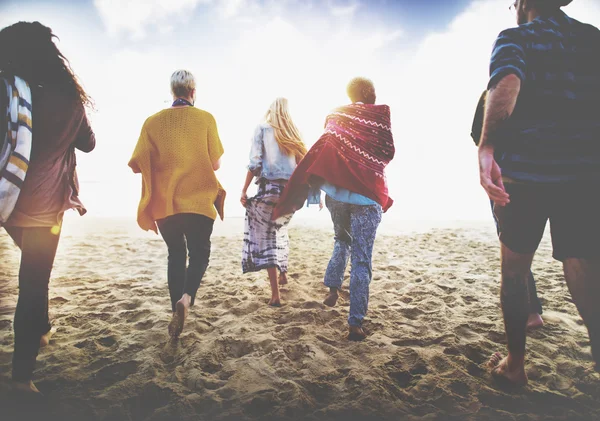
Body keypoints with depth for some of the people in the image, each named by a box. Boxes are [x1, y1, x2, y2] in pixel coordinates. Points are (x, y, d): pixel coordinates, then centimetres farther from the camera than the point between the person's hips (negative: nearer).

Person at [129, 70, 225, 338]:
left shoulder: (153, 121, 1)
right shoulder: (205, 119, -3)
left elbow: (137, 164, -1)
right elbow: (216, 163, -2)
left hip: (163, 204, 2)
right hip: (199, 201, -2)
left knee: (176, 254, 18)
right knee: (199, 253, 12)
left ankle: (177, 309, 17)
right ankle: (186, 298, -12)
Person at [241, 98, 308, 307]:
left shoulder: (262, 129, 3)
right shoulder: (293, 134, 13)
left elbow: (254, 163, -6)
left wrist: (244, 190, -3)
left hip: (269, 188, -5)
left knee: (265, 237, 0)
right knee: (279, 230, 28)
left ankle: (275, 294, -5)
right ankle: (283, 274, 36)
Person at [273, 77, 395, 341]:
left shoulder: (337, 115, 9)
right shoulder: (380, 115, 0)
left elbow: (321, 151, 7)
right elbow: (388, 153, 0)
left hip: (336, 192, 4)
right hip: (367, 194, -3)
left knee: (342, 242, 29)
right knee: (361, 260, 0)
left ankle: (332, 289, 20)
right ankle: (355, 324, -1)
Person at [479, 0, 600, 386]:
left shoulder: (515, 37, 3)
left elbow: (507, 84, -20)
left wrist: (487, 148, -35)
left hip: (525, 170, -3)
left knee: (514, 270, 14)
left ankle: (515, 363, 22)